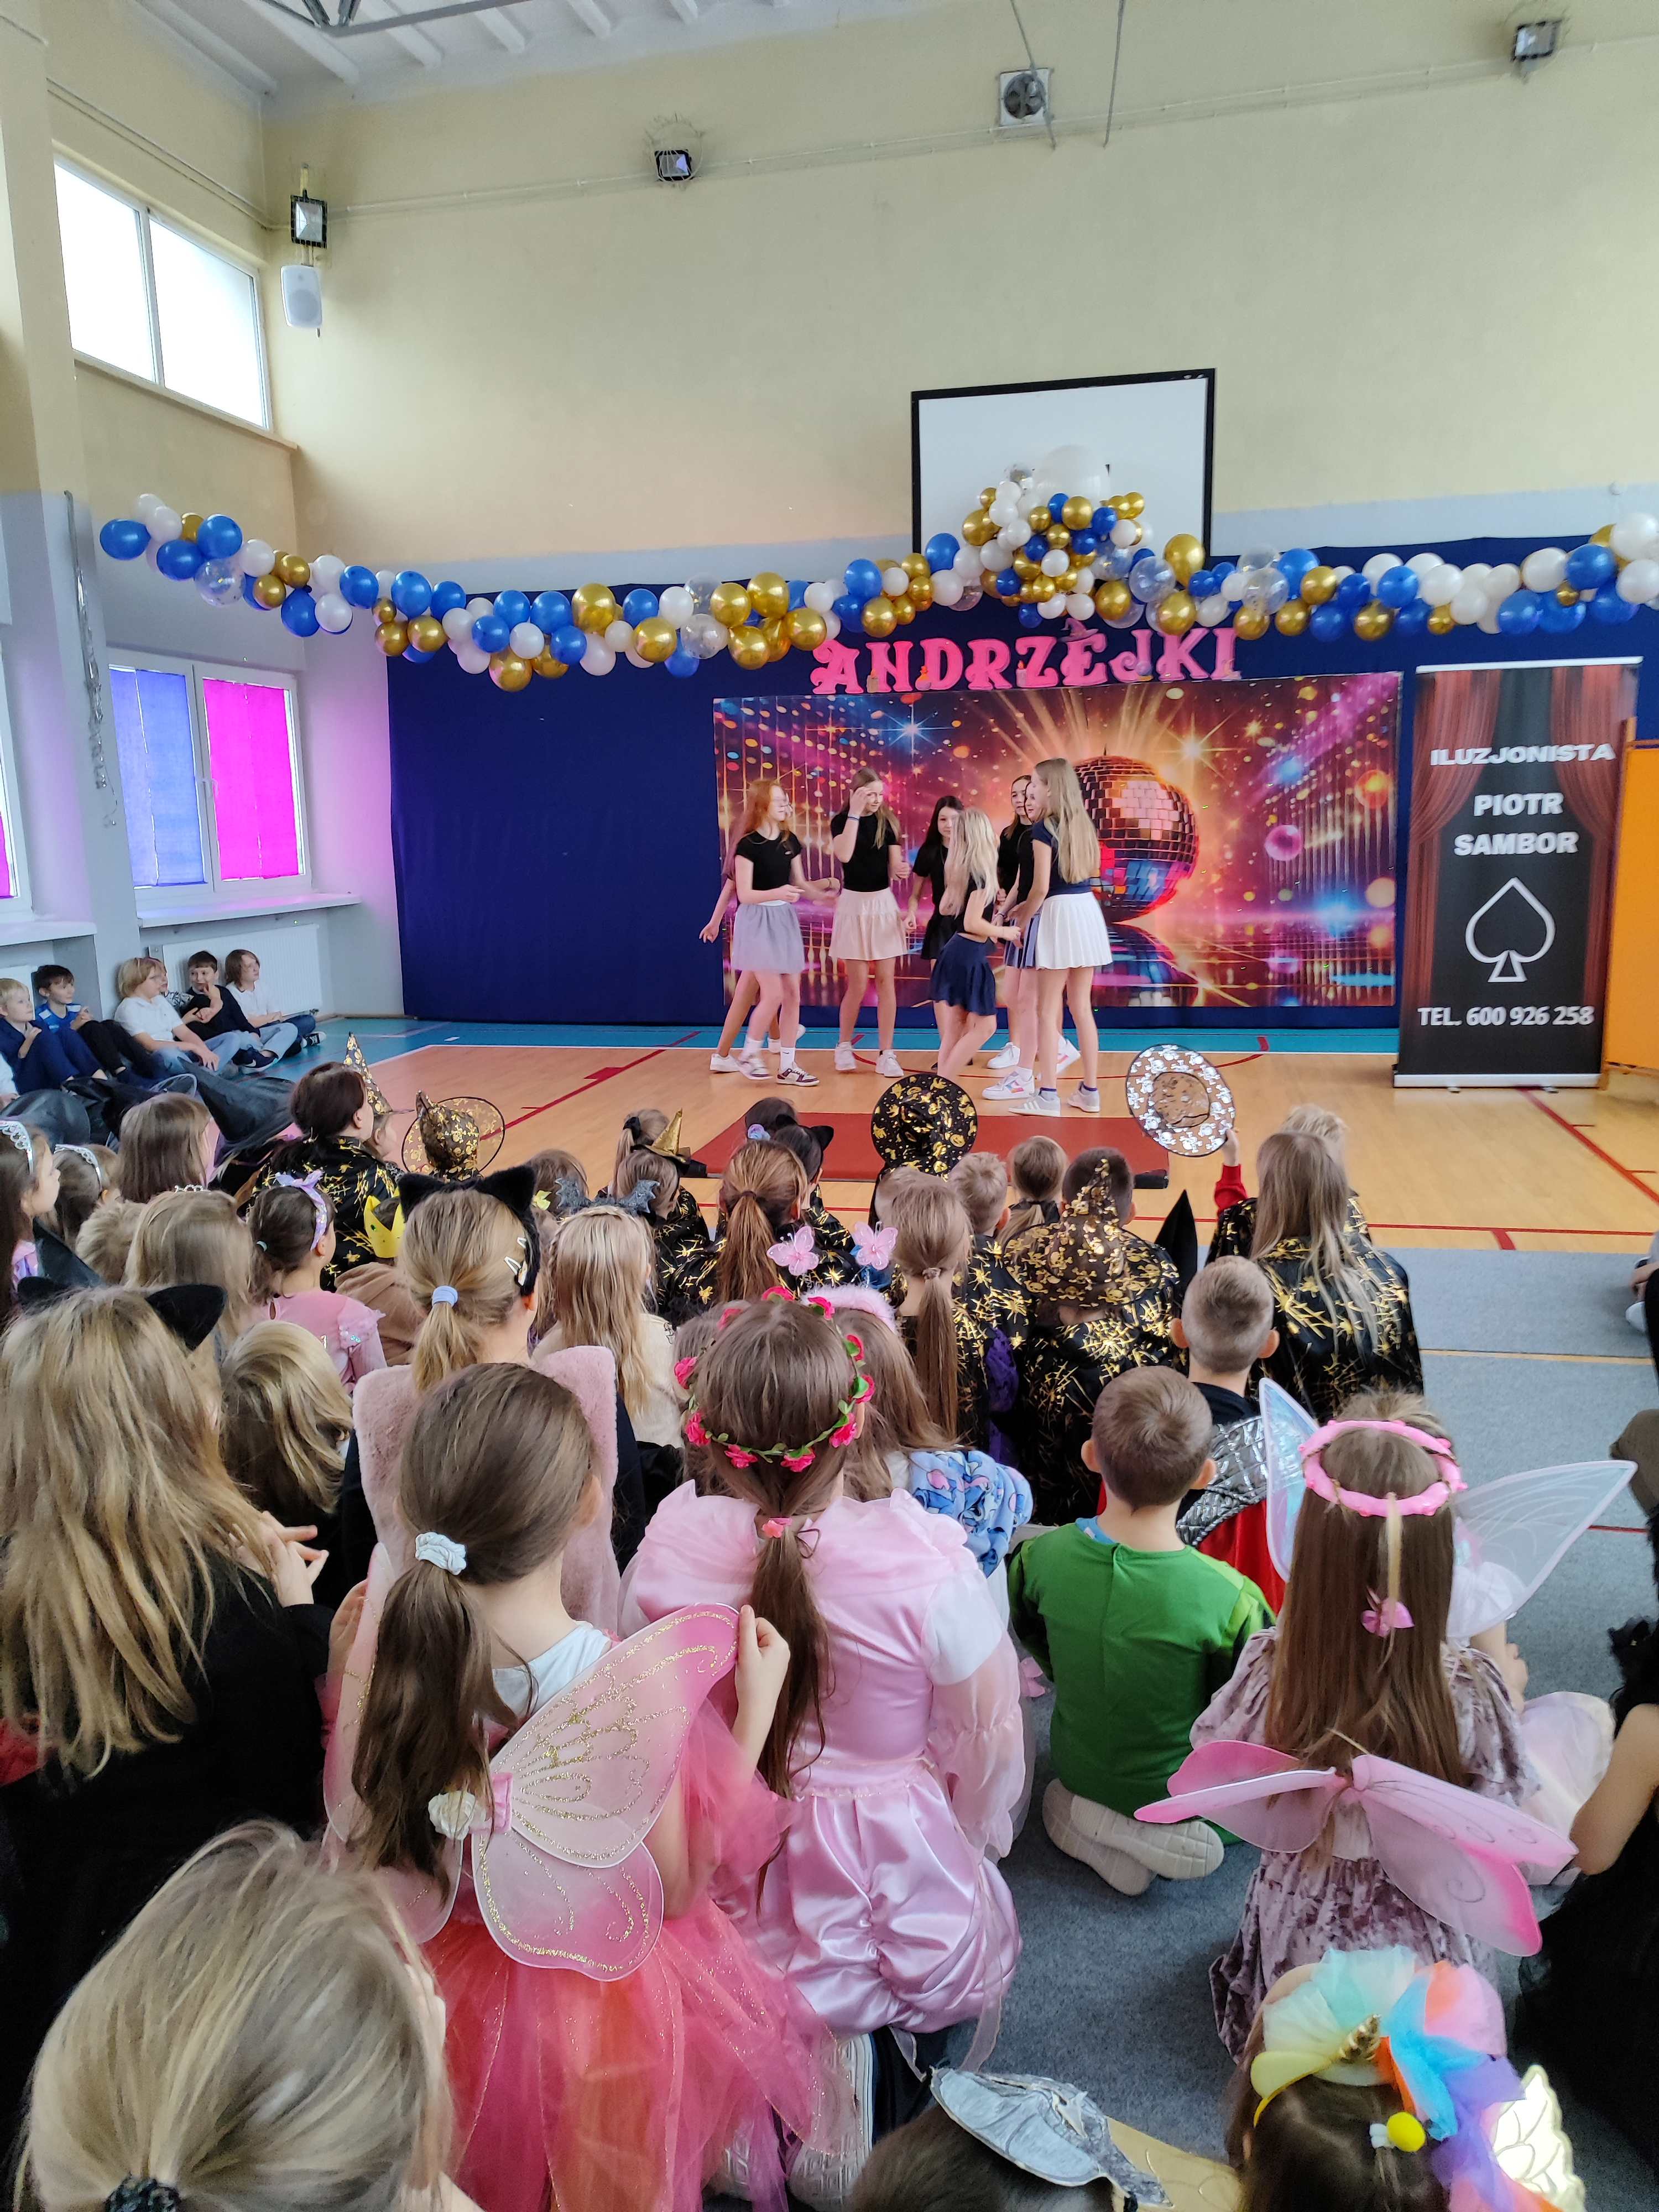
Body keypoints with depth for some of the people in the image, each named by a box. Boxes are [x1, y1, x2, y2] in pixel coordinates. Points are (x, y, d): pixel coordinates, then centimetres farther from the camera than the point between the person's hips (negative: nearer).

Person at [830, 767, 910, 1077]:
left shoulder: (888, 822, 4)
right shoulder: (841, 821, -4)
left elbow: (894, 868, 0)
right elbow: (844, 855, -23)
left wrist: (901, 870, -23)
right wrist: (854, 813, -19)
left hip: (883, 904, 3)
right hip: (854, 905, -3)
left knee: (885, 980, 1)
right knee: (858, 985, -3)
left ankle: (886, 1054, 5)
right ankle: (844, 1045, 20)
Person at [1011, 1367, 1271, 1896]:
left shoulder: (1039, 1558, -23)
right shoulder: (1228, 1599, -33)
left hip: (1076, 1767, 4)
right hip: (1182, 1790, -4)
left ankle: (1085, 1813, 7)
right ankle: (1169, 1834, 0)